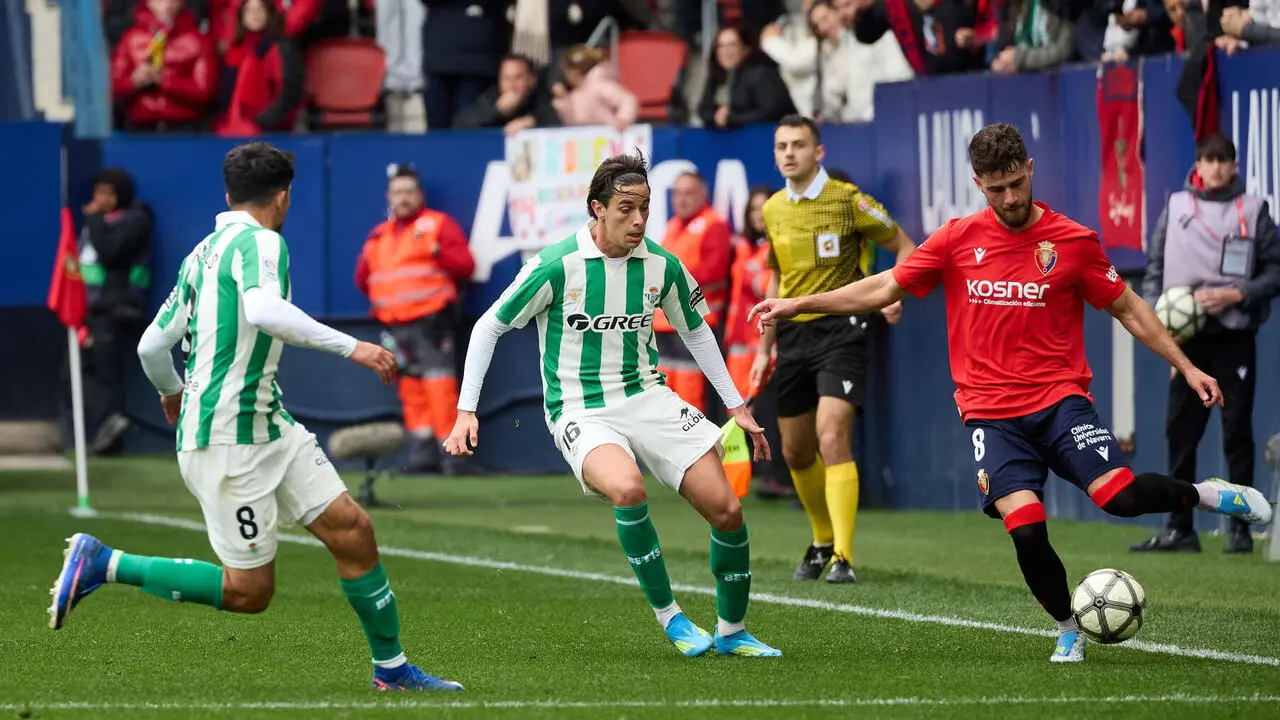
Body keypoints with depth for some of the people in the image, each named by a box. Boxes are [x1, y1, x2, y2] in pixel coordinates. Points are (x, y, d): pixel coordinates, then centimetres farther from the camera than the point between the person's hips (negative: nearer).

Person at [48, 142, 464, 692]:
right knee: (250, 590, -6)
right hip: (226, 437, -10)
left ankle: (391, 668, 10)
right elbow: (264, 311, -34)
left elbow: (151, 346, 19)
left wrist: (171, 392, 40)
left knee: (351, 528, 4)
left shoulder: (202, 253, 14)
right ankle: (102, 564, 1)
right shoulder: (260, 242, -12)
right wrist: (350, 346, -31)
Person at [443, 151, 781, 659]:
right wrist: (466, 412, -7)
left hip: (648, 398, 5)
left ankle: (731, 631, 15)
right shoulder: (556, 266, -14)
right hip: (581, 413, -5)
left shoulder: (662, 266, -1)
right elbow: (489, 326, -3)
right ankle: (667, 615, -17)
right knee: (628, 489, -36)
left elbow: (696, 330, 18)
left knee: (727, 511, -8)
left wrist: (736, 407, 17)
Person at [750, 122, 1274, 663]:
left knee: (1119, 495, -23)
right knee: (1025, 526, -18)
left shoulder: (1073, 241, 2)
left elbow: (1127, 308, 11)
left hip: (1060, 399, -1)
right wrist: (797, 305, 8)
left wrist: (1186, 368, 7)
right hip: (990, 411, 1)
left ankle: (1203, 495, 8)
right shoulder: (958, 239, 4)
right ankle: (1068, 629, 6)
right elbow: (883, 289, 12)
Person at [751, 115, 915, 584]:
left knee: (832, 439, -20)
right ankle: (824, 541, 34)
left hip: (840, 330, -6)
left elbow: (904, 247, -1)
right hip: (793, 334, 6)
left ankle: (843, 558, -20)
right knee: (796, 453, 11)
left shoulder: (848, 200, -8)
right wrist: (764, 349, 20)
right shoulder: (773, 210, 10)